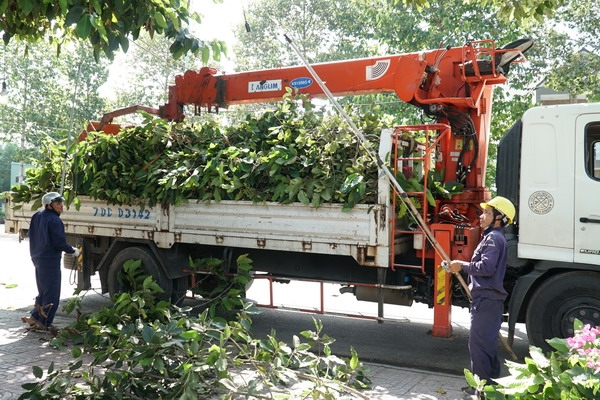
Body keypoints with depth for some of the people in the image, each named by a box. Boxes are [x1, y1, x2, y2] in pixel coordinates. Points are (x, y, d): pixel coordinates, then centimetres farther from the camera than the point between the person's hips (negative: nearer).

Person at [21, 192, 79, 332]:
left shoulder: (37, 216, 10)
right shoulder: (54, 220, -19)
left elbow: (33, 236, 19)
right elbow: (59, 242, -20)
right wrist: (73, 251, -6)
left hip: (38, 258, 9)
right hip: (50, 260, -9)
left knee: (43, 291, 21)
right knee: (52, 294, 0)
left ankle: (35, 318, 21)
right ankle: (45, 323, 3)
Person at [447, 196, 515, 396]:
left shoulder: (493, 238, -14)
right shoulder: (494, 237, 20)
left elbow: (486, 267, -25)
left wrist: (462, 265, -13)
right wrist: (462, 267, 12)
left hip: (486, 299, -11)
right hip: (489, 297, 11)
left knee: (478, 342, -7)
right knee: (487, 341, 18)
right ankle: (491, 382, 28)